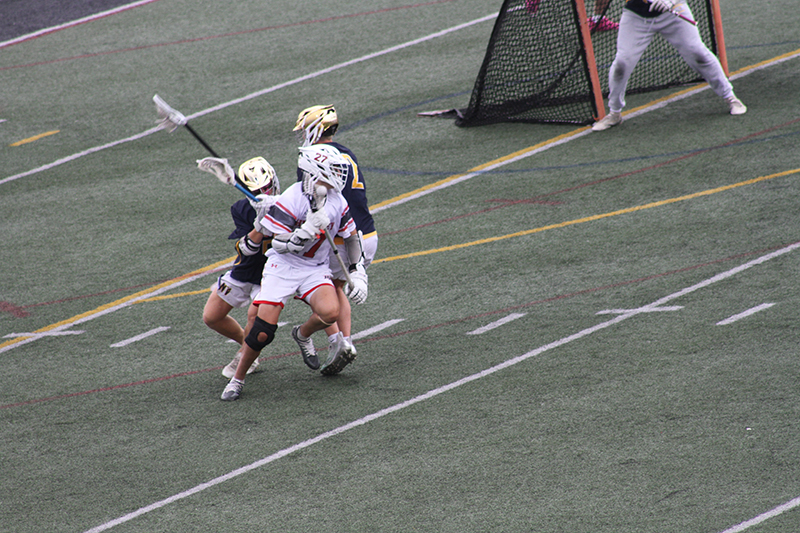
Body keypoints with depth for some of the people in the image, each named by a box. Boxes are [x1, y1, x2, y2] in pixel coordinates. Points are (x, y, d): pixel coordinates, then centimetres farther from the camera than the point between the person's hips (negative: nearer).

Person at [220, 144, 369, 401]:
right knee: (263, 330, -15)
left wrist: (358, 273, 6)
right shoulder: (292, 200, -19)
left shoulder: (337, 202, -3)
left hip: (316, 270, 4)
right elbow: (281, 245, -21)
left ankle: (302, 334, 9)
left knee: (330, 312, -26)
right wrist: (310, 228, -34)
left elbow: (351, 238, 12)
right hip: (283, 267, -4)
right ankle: (238, 378, 7)